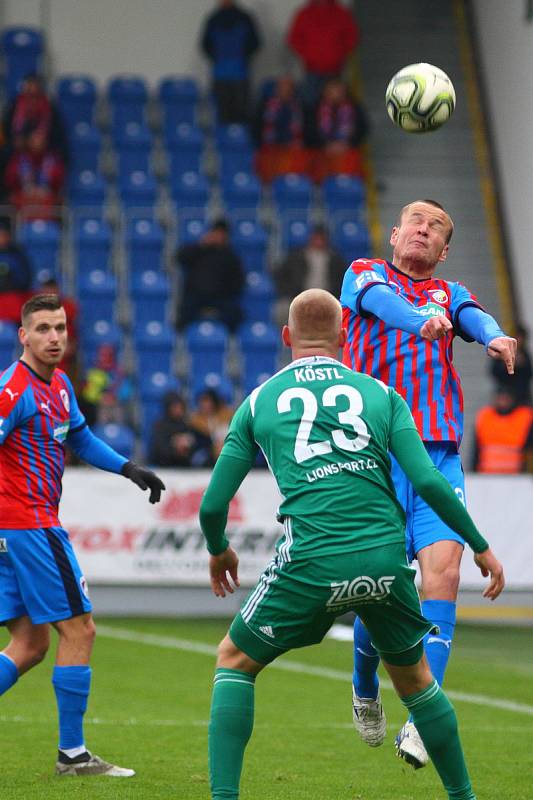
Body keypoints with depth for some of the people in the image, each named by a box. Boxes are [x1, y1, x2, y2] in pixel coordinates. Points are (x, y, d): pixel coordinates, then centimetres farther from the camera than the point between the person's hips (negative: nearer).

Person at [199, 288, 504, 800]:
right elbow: (429, 482, 3)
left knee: (235, 661, 18)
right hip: (386, 558, 2)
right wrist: (480, 546, 13)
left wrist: (218, 551, 34)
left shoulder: (259, 402, 13)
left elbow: (213, 505, 13)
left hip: (311, 563, -2)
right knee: (413, 676, 25)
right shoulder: (381, 394, 14)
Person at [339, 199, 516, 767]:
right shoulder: (364, 274, 12)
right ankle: (365, 693, 27)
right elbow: (382, 302, -13)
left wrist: (493, 337, -28)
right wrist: (422, 320, -35)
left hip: (438, 454, 2)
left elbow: (473, 316, -4)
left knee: (443, 566, -17)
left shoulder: (449, 294, 20)